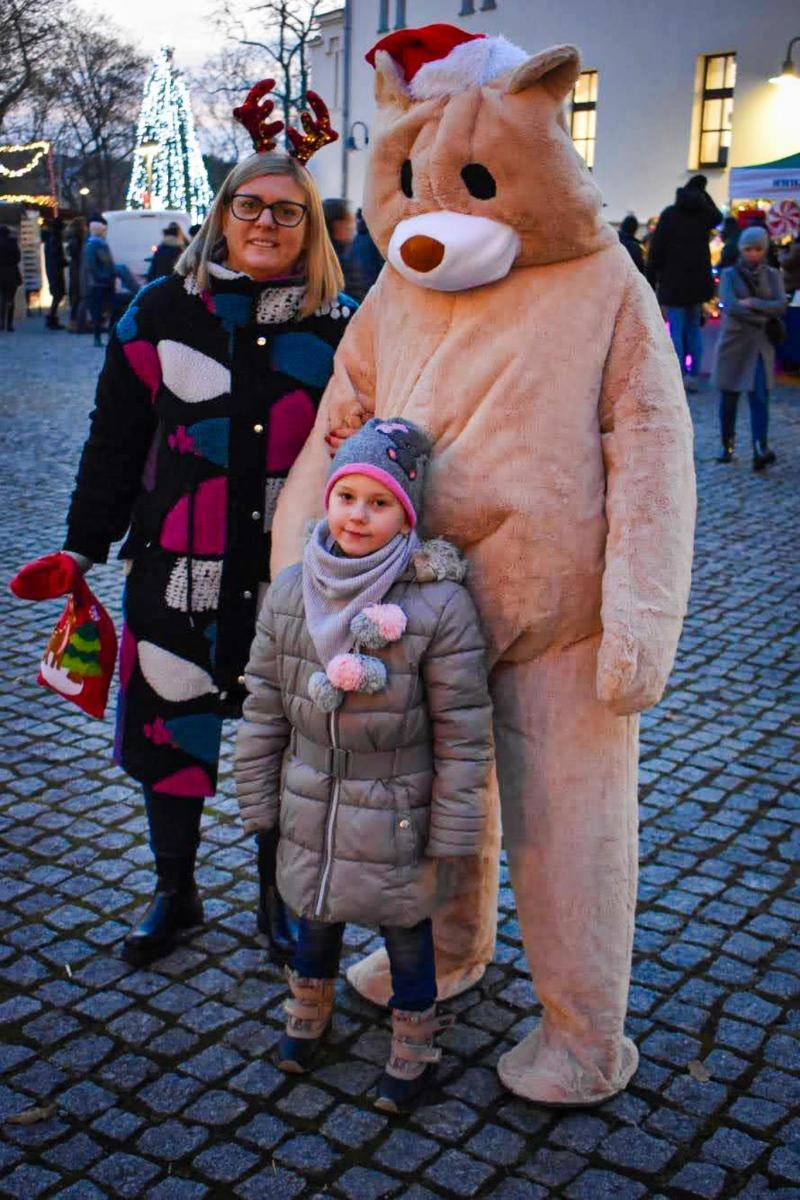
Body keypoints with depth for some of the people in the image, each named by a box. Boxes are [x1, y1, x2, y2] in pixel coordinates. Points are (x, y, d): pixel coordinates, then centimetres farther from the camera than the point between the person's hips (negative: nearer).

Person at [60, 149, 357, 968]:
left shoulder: (336, 327, 1)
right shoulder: (161, 314, 1)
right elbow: (115, 441, 5)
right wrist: (83, 546, 5)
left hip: (293, 579, 0)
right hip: (179, 571, 1)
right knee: (169, 731, 9)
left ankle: (278, 898, 32)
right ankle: (174, 893, 33)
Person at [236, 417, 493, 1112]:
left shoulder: (439, 603, -19)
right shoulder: (291, 591, -6)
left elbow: (463, 729, -14)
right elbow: (264, 706, 2)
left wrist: (453, 830, -11)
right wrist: (260, 800, 5)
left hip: (396, 814, -4)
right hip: (310, 806, 4)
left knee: (404, 926, 14)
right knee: (316, 912, 24)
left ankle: (414, 1048, 38)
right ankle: (308, 1012, 51)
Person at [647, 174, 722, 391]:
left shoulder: (669, 215, -5)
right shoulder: (705, 214, 5)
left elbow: (656, 249, -8)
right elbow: (718, 216, 31)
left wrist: (651, 279, -3)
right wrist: (703, 194, 24)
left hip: (674, 282, -4)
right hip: (698, 281, 4)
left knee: (676, 329, -2)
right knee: (694, 327, 12)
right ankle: (693, 375, 11)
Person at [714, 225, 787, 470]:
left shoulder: (772, 275, 7)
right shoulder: (729, 274, 0)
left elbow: (781, 305, -7)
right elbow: (730, 306, -15)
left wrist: (752, 303, -18)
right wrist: (763, 315, -15)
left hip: (761, 345, 0)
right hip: (733, 342, 0)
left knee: (760, 397, -11)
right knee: (729, 398, 6)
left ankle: (760, 450, -22)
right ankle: (727, 447, 21)